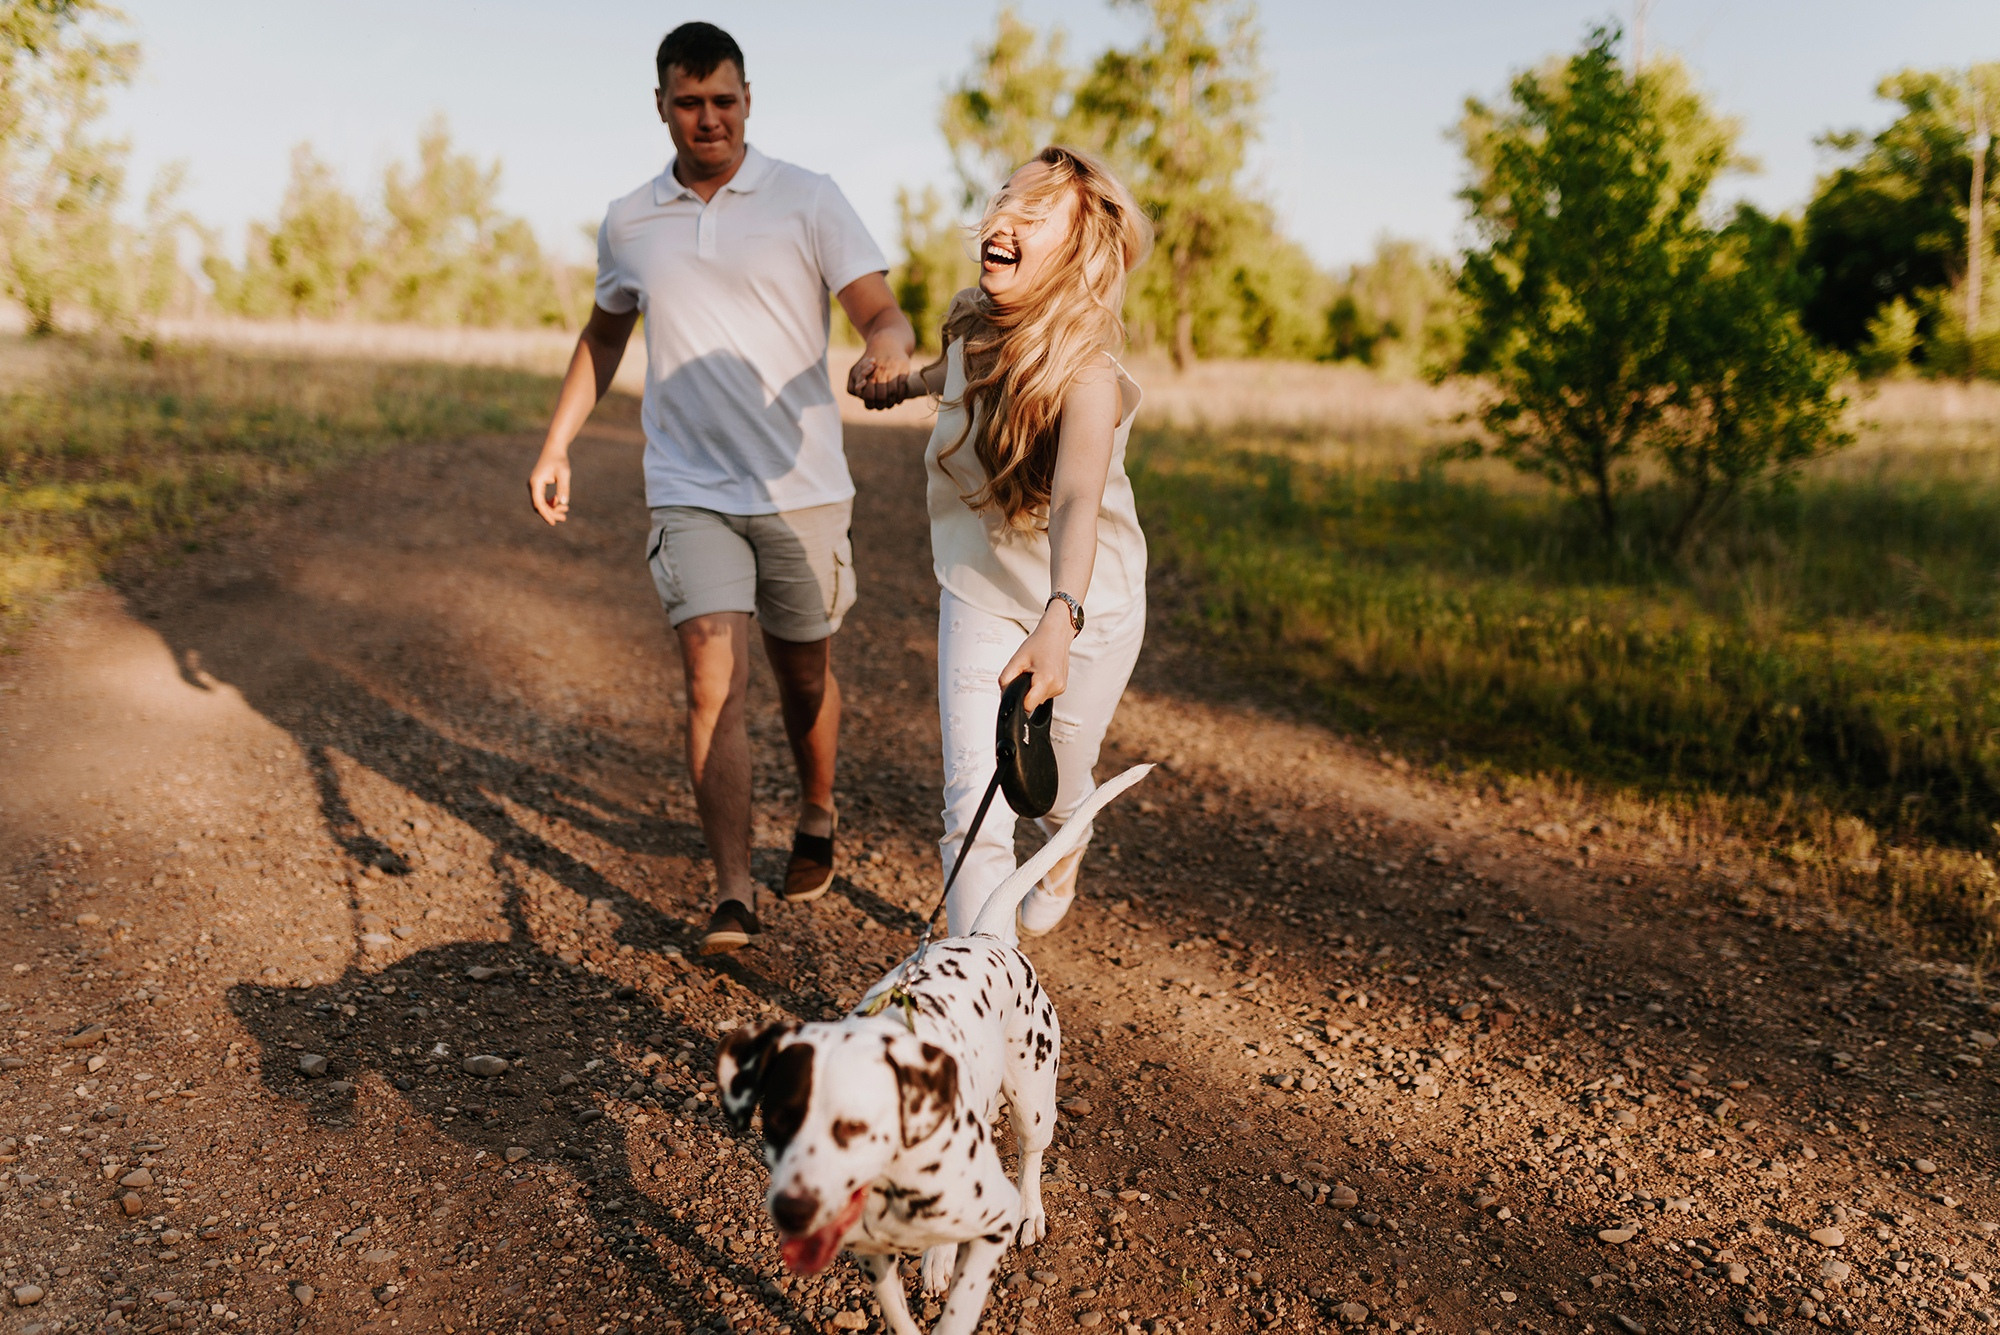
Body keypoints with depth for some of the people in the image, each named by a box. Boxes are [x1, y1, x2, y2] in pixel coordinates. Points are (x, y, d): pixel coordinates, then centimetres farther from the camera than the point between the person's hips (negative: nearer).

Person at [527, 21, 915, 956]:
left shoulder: (806, 201, 0)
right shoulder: (628, 224, 9)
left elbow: (882, 313, -7)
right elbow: (603, 337, 24)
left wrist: (887, 353, -31)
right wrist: (556, 446, 18)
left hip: (800, 485, -1)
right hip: (690, 489, 1)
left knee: (803, 678, 11)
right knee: (713, 680, -12)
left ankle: (816, 819, 39)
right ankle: (732, 893, -7)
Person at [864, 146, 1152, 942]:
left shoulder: (1087, 374, -30)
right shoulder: (973, 325, -11)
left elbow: (1078, 501, -48)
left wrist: (1058, 624, -65)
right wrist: (914, 383, 37)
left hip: (1089, 607, -3)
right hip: (979, 597, 4)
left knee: (1056, 781, 18)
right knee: (974, 802, -10)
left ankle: (1064, 855, 55)